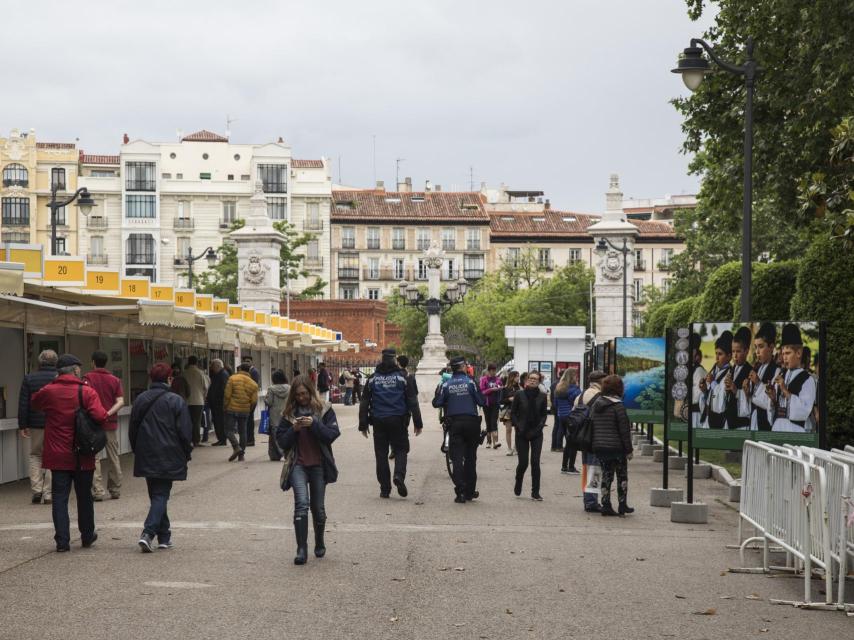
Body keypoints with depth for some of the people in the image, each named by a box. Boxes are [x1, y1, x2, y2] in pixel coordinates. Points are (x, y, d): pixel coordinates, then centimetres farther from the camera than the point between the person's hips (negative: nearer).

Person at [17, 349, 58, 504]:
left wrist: (22, 425, 3)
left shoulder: (29, 379, -1)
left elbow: (23, 404, -1)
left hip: (36, 424, 1)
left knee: (35, 455, 15)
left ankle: (36, 489, 3)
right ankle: (48, 493, 2)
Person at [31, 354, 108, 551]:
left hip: (57, 455, 1)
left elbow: (34, 402, 19)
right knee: (84, 496, 15)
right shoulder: (87, 392, -10)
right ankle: (87, 536, 27)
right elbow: (100, 416, -21)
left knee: (60, 497, 4)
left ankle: (62, 540, -3)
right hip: (83, 457, -1)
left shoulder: (48, 392, -3)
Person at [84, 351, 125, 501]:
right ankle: (115, 490, 19)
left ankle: (97, 491, -7)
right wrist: (109, 413, -11)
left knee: (94, 458, 0)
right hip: (111, 423, 3)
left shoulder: (88, 378, -3)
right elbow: (120, 401, -4)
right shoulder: (115, 380, 8)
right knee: (113, 457, 12)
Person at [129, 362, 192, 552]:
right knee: (161, 495, -2)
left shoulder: (140, 400, 5)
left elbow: (132, 430, 11)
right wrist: (186, 454, 4)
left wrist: (137, 451, 21)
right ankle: (148, 533, -18)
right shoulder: (176, 401, -8)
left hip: (146, 458, 4)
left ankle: (164, 537, 19)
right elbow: (185, 432, -9)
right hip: (168, 457, -4)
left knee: (156, 495, 15)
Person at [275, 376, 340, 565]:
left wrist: (314, 424, -18)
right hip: (298, 465, 0)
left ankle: (319, 544, 32)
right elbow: (281, 441, 6)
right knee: (302, 503, -18)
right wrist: (294, 429, -12)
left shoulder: (324, 410, 2)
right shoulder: (289, 413, 7)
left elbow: (333, 434, -7)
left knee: (318, 507, 9)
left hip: (319, 464, 0)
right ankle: (301, 549, -20)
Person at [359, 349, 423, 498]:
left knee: (381, 454, 7)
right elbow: (412, 402, -2)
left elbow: (364, 403, 6)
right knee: (400, 449, 9)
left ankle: (385, 488, 6)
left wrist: (363, 424, 11)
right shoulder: (403, 377, -1)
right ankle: (399, 475, -18)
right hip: (398, 421, -1)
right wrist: (418, 423, 2)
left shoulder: (372, 379, 5)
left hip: (378, 421, 2)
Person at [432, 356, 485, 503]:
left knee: (457, 458, 1)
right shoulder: (470, 382, -6)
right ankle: (470, 491, 17)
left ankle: (461, 492, -9)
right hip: (471, 422, 0)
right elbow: (482, 401, -6)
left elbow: (437, 403, 0)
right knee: (470, 457, 12)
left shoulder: (446, 385, -1)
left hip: (454, 424, 0)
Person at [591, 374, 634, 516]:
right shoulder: (618, 406, -13)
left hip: (599, 447, 5)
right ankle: (622, 505, 11)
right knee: (622, 476, 9)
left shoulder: (595, 404, 7)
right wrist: (629, 449, -7)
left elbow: (592, 426, 12)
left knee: (606, 475, 10)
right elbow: (624, 429, -13)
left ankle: (606, 505, 7)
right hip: (616, 447, -5)